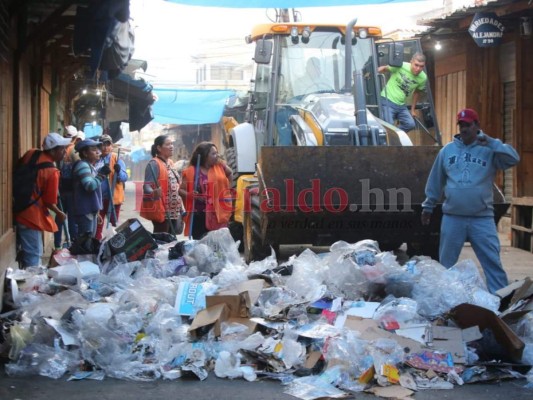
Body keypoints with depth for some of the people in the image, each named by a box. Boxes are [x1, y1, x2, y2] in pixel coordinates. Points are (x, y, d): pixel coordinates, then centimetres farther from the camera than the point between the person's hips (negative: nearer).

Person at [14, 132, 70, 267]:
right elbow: (49, 202, -14)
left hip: (18, 210, 7)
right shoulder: (52, 172, -18)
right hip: (31, 216, -7)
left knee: (26, 252, 19)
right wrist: (59, 213, 5)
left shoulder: (31, 154, -1)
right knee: (33, 256, 1)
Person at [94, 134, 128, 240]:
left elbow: (124, 177, -14)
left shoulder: (117, 159, -4)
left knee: (113, 225, 7)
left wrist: (118, 171, -32)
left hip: (113, 197, -3)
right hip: (99, 197, 3)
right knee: (97, 224, 10)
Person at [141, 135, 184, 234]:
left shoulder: (170, 163, 14)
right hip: (162, 211, -9)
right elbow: (147, 186, -22)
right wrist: (154, 193, -43)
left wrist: (181, 208, 19)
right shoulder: (154, 164, -13)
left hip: (174, 212, 9)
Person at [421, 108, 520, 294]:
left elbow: (513, 159, -18)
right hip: (452, 218, 3)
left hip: (482, 218, -2)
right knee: (446, 263, 11)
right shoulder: (447, 151, 7)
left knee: (492, 261, -2)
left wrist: (492, 142, -23)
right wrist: (428, 206, 18)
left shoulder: (489, 151, -2)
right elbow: (435, 181, 14)